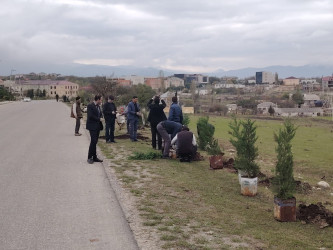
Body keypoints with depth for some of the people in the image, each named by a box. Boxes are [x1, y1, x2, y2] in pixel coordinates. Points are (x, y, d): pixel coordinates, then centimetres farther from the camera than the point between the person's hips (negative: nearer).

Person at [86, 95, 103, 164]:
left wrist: (101, 118, 0)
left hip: (97, 126, 8)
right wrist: (99, 119, -11)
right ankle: (89, 157, -2)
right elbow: (90, 116, -19)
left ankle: (94, 157, 14)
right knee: (93, 141, -10)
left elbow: (101, 114, 22)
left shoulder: (98, 106, 15)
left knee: (95, 142, 10)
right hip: (92, 126, -8)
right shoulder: (90, 106, -11)